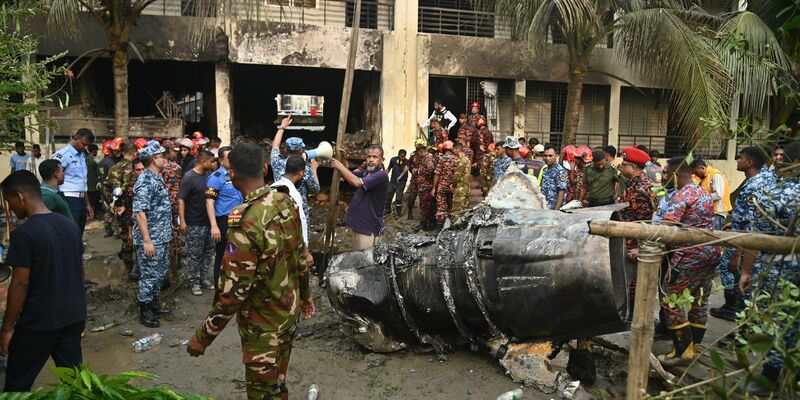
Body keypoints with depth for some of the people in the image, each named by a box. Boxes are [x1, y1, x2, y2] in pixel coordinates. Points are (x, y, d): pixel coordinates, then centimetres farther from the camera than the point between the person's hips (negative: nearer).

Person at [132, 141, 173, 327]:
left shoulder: (157, 178, 11)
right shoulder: (145, 181, -19)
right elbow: (140, 213, -23)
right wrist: (147, 241, -24)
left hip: (162, 237, 9)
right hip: (151, 239, -9)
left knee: (160, 273, 19)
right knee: (149, 275, 2)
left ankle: (154, 303, 33)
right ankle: (145, 312, 14)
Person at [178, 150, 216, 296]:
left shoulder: (208, 175, 6)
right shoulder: (189, 177, -12)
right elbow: (181, 200, -14)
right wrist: (182, 221, -20)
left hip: (208, 221, 7)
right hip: (194, 223, -7)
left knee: (209, 250, 14)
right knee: (194, 254, 3)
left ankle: (203, 278, 27)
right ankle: (193, 282, 15)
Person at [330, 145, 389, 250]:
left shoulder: (382, 175, -21)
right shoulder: (366, 172, 7)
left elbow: (357, 182, -32)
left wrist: (340, 167, -21)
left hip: (368, 227, -9)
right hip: (357, 222, 9)